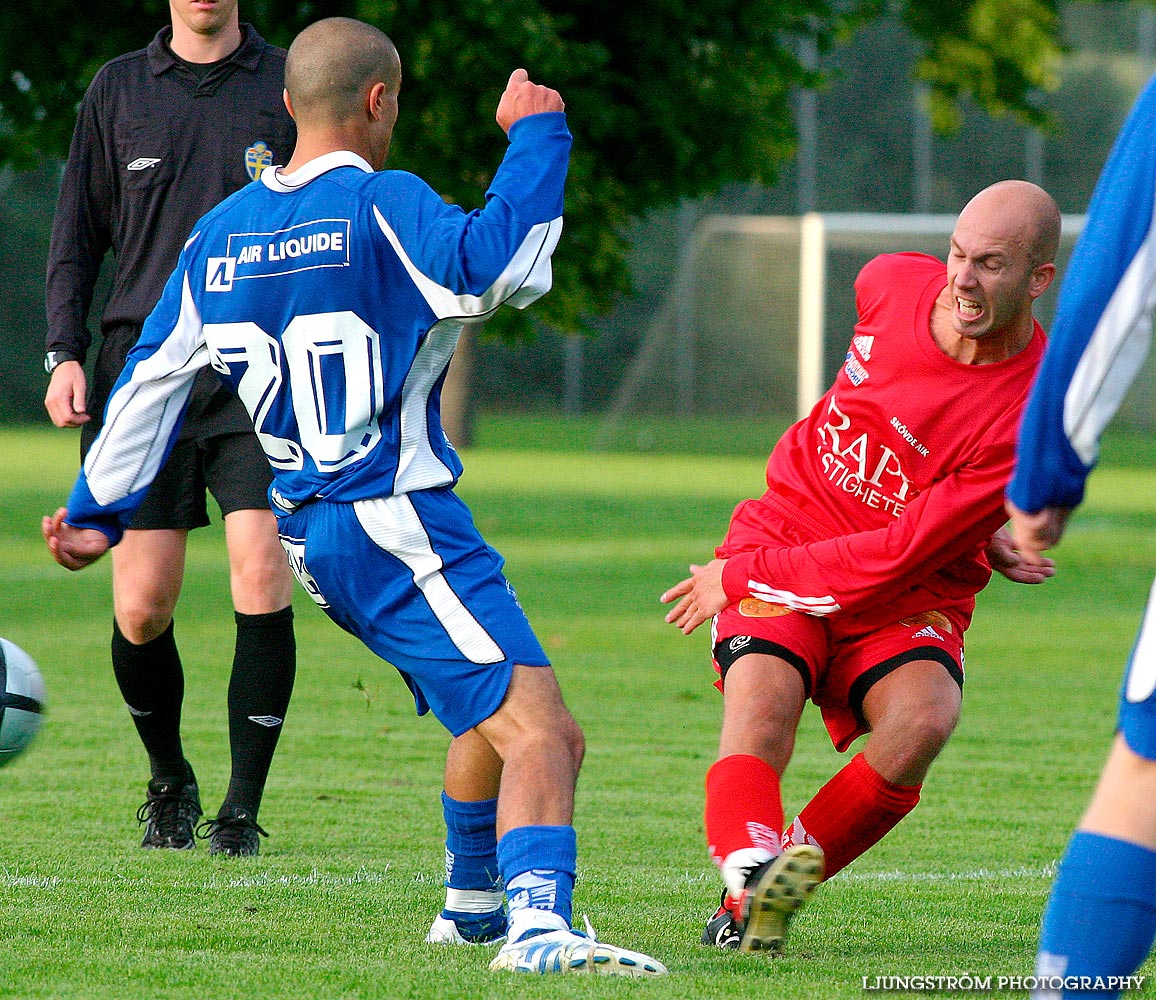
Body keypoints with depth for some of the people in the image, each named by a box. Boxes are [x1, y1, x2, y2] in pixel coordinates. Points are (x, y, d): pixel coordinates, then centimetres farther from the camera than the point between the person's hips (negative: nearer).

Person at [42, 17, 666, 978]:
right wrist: (536, 139, -14)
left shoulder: (220, 233, 12)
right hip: (399, 527, -9)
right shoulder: (380, 205, -11)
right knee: (543, 731, -19)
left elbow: (151, 377, 17)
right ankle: (539, 922, -38)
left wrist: (97, 511, 26)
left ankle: (473, 900, 44)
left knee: (490, 718, 29)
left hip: (307, 535, 9)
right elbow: (494, 266, -27)